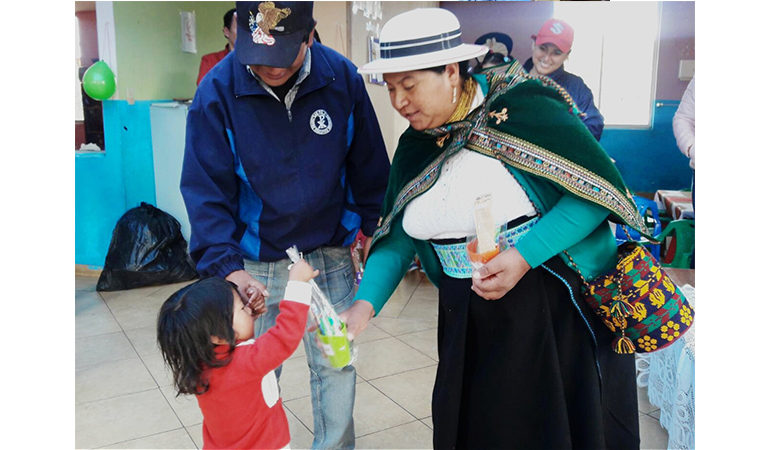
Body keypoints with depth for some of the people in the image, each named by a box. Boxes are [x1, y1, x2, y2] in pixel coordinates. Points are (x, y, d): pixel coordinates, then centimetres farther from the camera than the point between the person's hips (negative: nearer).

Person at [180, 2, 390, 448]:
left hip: (330, 254, 2)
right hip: (255, 263, -1)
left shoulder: (343, 77, -8)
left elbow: (369, 167, 2)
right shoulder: (217, 91, -13)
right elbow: (206, 190, -12)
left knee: (337, 364, 13)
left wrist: (374, 233, 3)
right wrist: (225, 266, -22)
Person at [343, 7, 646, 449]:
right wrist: (366, 303, -11)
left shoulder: (522, 107, -15)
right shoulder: (414, 148, 4)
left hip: (557, 307, -5)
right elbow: (397, 238, 4)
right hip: (467, 322, 5)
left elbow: (601, 187, -17)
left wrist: (524, 256, -24)